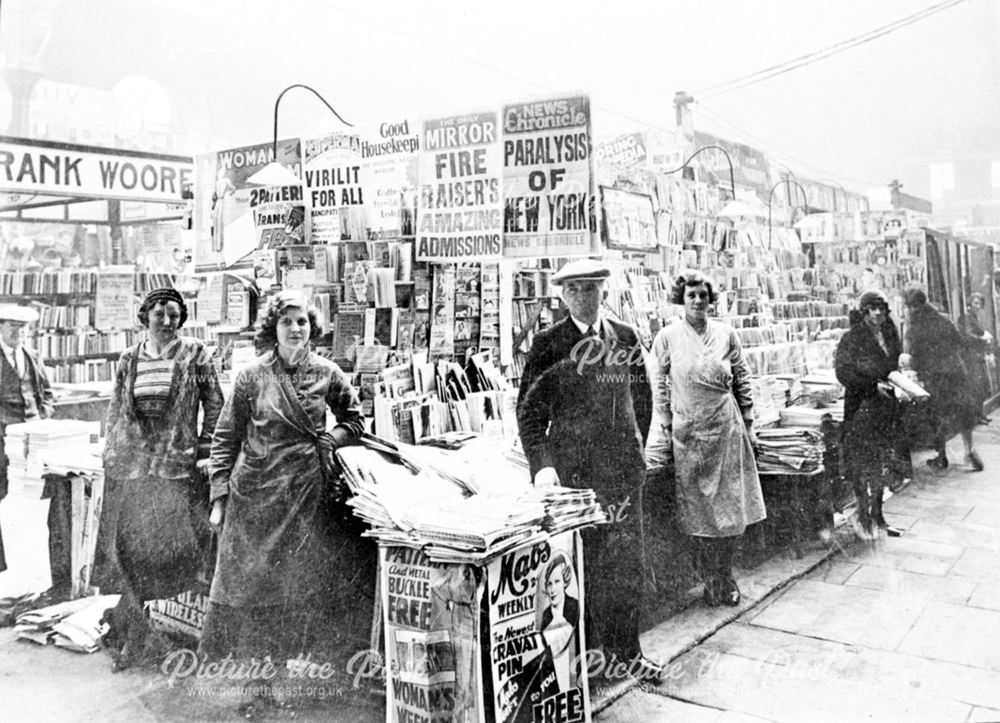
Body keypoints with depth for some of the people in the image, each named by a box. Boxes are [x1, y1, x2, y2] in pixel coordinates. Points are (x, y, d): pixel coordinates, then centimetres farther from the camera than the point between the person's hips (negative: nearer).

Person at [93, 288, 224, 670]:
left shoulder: (194, 355, 0)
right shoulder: (128, 359, 9)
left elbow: (214, 404, 1)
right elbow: (115, 409, 16)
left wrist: (206, 450, -3)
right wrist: (110, 453, 10)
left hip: (178, 463, -3)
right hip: (131, 462, 3)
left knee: (178, 543, -4)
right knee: (128, 542, 1)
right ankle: (128, 634, 13)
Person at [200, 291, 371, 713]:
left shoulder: (327, 375, 3)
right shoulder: (252, 376, -2)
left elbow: (355, 420, 17)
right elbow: (226, 438, 2)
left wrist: (329, 439, -1)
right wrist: (219, 495, -2)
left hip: (306, 496, 1)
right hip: (254, 496, -1)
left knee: (300, 592, 6)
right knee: (249, 588, 2)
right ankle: (252, 682, 17)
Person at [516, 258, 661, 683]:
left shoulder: (625, 338, 8)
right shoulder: (548, 343, -3)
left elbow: (642, 397, 16)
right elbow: (529, 409, -7)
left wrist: (635, 448, 13)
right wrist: (541, 464, -17)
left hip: (623, 465, 3)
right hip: (572, 467, -3)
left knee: (625, 561, 9)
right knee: (578, 561, 4)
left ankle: (625, 648, 23)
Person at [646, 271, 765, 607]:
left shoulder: (726, 334, 3)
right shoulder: (667, 337, -2)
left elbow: (743, 381, 9)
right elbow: (660, 388, 2)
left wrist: (748, 424, 7)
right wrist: (665, 432, 0)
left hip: (727, 429, 2)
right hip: (688, 433, -1)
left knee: (732, 507, 4)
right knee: (698, 510, 3)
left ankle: (726, 577, 20)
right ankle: (711, 581, 17)